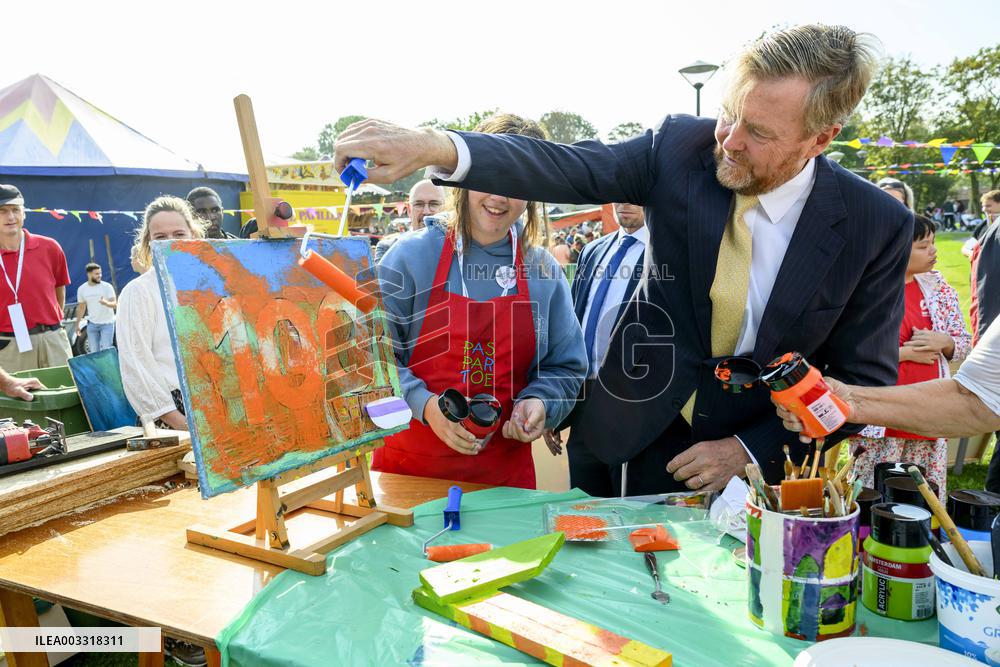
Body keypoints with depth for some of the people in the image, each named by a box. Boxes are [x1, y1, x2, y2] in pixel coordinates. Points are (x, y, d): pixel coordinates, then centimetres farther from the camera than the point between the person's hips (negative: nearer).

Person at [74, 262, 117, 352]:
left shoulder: (107, 286, -10)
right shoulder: (81, 289, 1)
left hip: (107, 323, -3)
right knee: (93, 351, 7)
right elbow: (81, 307, 12)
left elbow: (115, 304, -14)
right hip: (92, 324, 3)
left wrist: (106, 303, -36)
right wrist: (77, 324, 14)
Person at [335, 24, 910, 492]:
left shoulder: (878, 226, -15)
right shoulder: (680, 148, -13)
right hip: (651, 428, 1)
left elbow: (864, 378, -8)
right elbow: (565, 169, -20)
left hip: (767, 457, 0)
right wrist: (432, 146, -36)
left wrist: (751, 450, -17)